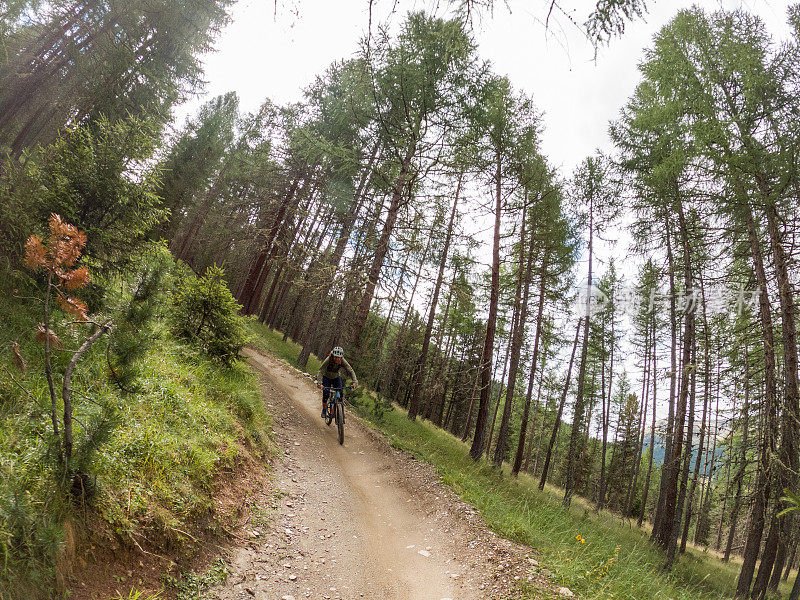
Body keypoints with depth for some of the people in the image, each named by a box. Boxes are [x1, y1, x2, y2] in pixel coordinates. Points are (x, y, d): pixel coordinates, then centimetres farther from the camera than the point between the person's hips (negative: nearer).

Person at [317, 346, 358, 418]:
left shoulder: (343, 361, -28)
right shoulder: (328, 360, -33)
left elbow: (350, 371, -27)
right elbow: (320, 372, -35)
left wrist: (355, 381, -41)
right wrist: (320, 383, -48)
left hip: (336, 378, 2)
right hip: (327, 378, -2)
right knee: (326, 394, -13)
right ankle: (324, 410, 10)